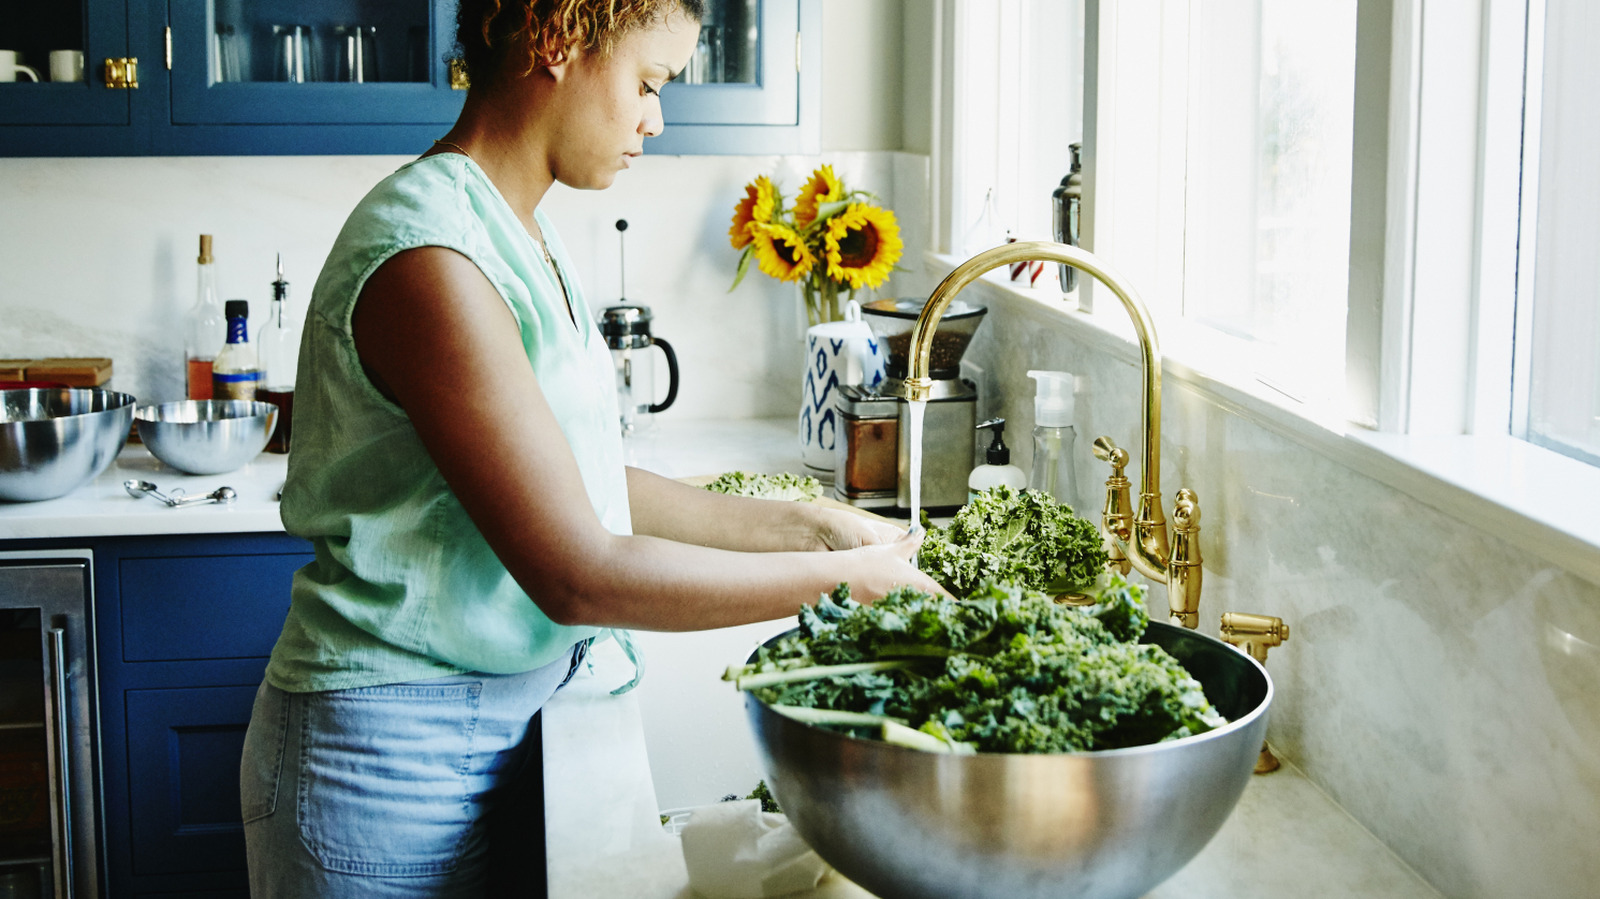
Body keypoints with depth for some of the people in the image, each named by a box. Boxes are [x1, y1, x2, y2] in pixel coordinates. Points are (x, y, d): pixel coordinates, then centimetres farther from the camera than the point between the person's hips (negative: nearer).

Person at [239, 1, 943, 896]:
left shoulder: (527, 238, 8)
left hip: (505, 713, 9)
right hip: (394, 747, -9)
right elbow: (579, 576, -25)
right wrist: (839, 577, -17)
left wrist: (809, 524, 4)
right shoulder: (429, 259, -23)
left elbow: (590, 486, 10)